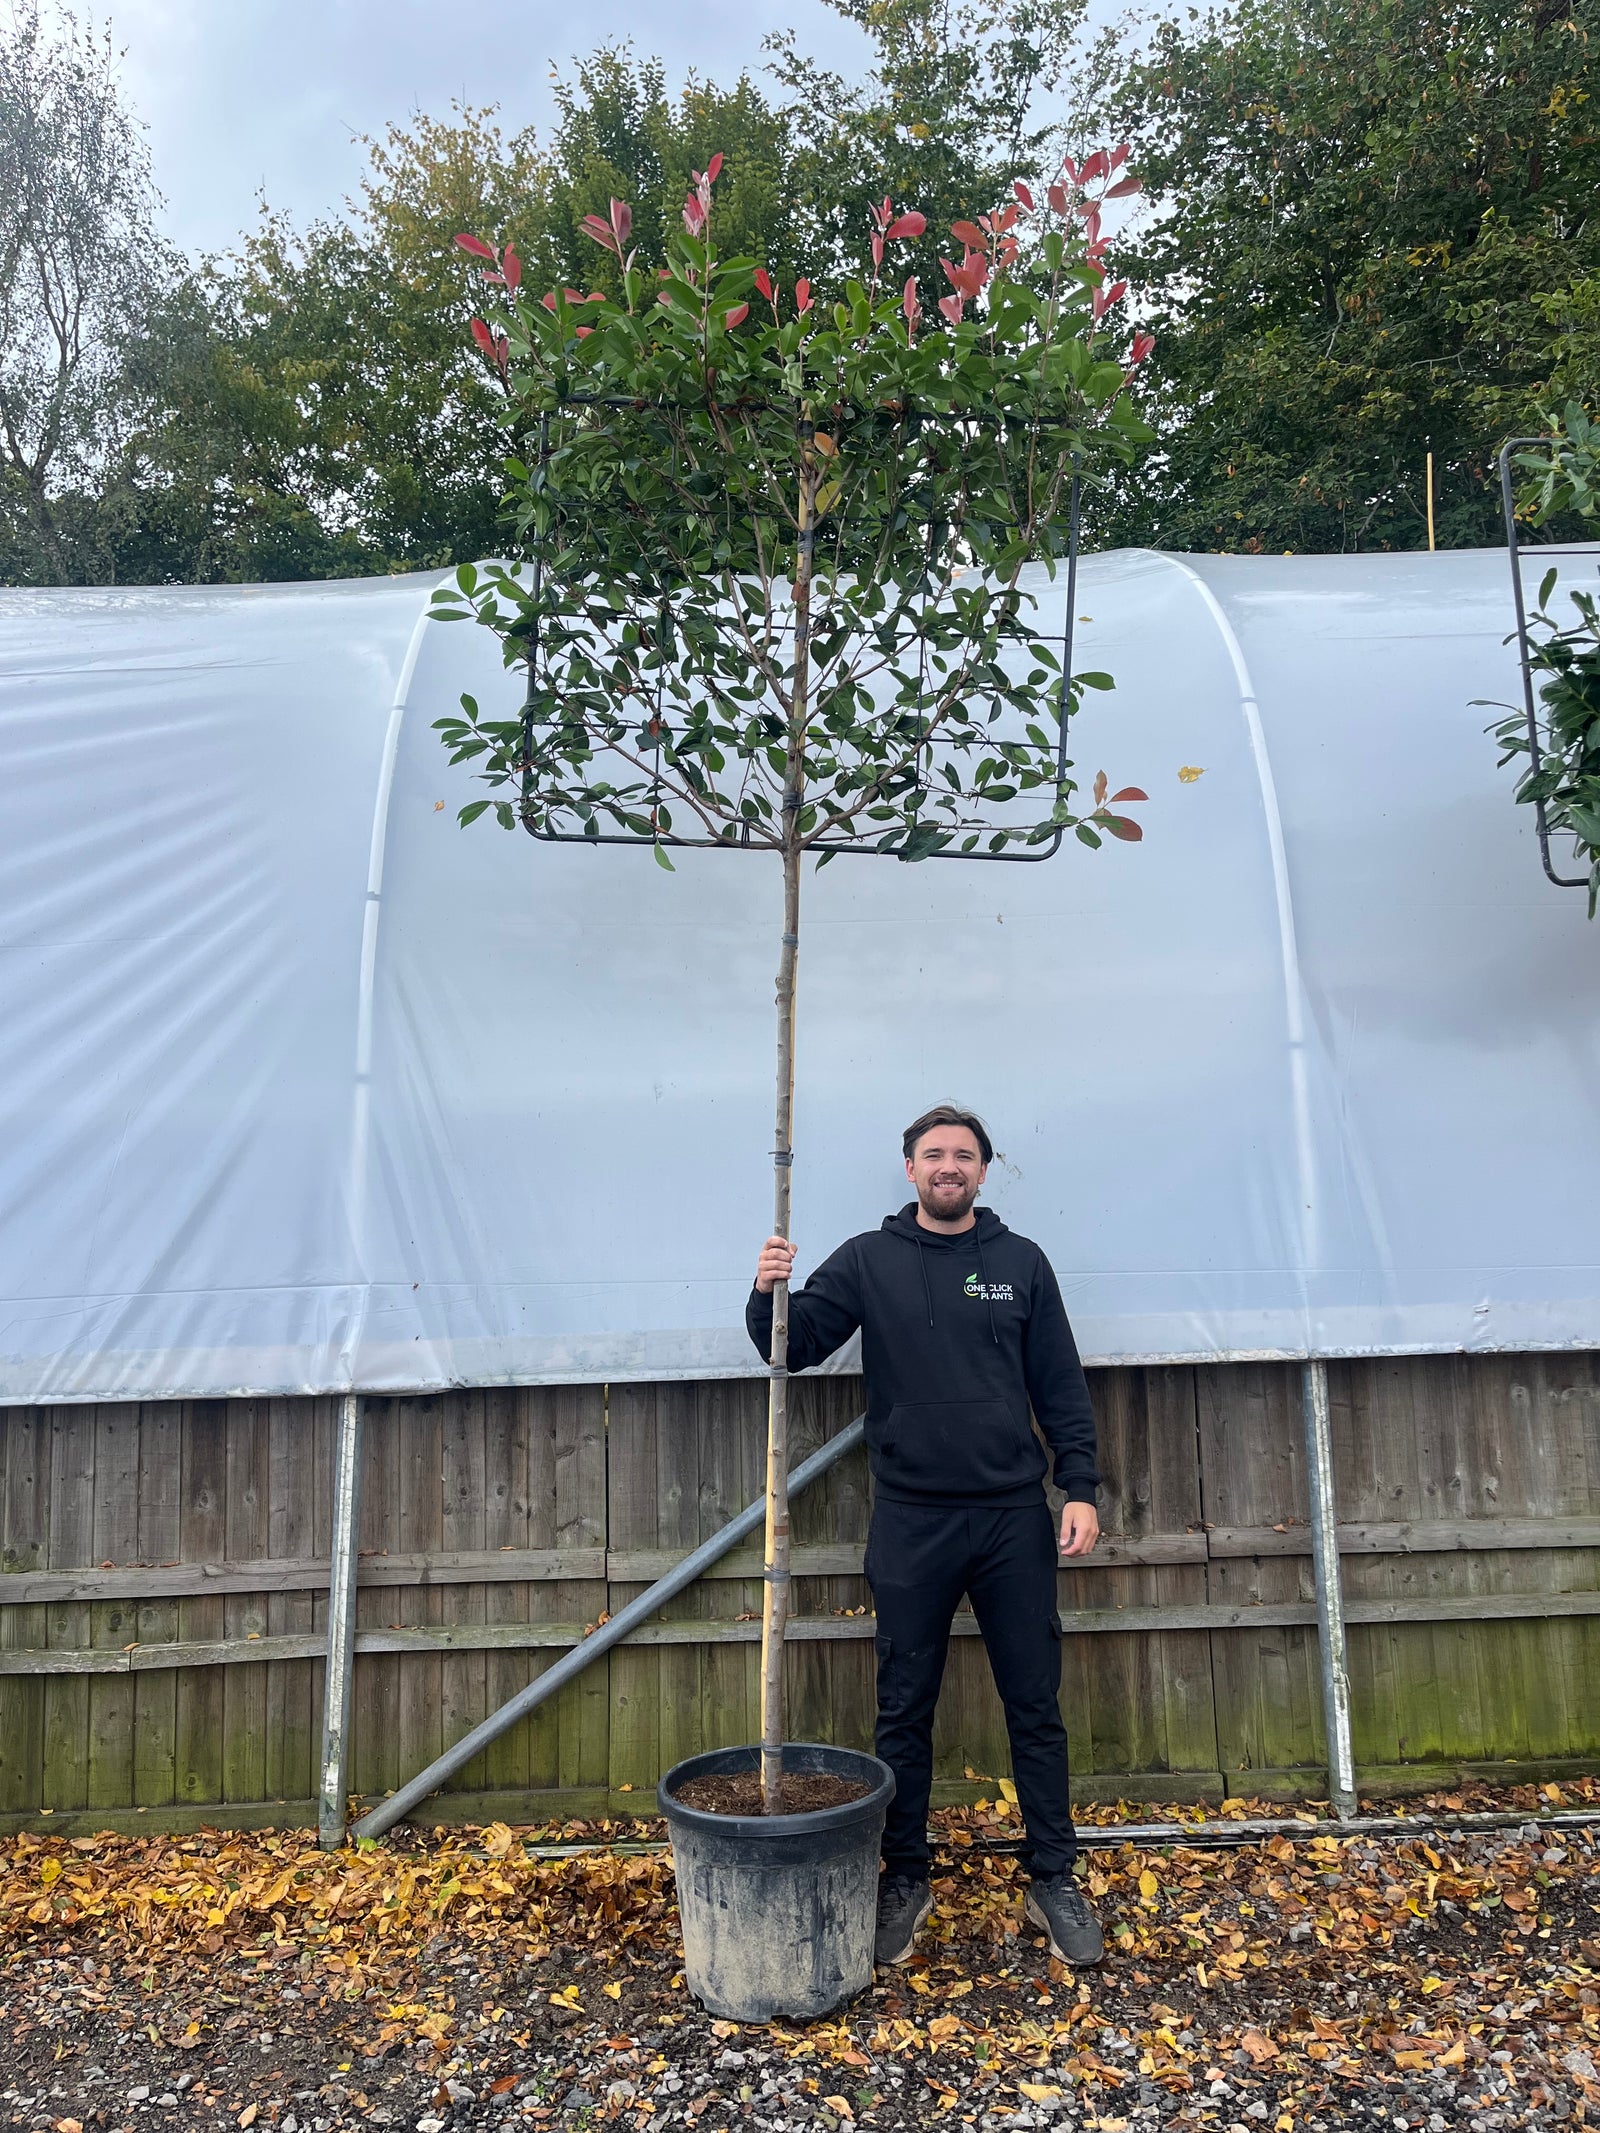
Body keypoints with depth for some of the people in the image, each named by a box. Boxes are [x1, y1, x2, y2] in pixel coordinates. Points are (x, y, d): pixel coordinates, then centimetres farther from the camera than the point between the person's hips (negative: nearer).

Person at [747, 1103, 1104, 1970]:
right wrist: (768, 1294, -23)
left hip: (1014, 1518, 1)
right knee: (904, 1712, 10)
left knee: (1036, 1708, 9)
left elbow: (1061, 1387, 6)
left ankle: (1053, 1880, 25)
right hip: (911, 1523, 0)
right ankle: (905, 1880, 26)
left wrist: (1081, 1489, -2)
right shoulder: (868, 1260, 1)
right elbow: (794, 1345, -3)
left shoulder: (1021, 1262, 4)